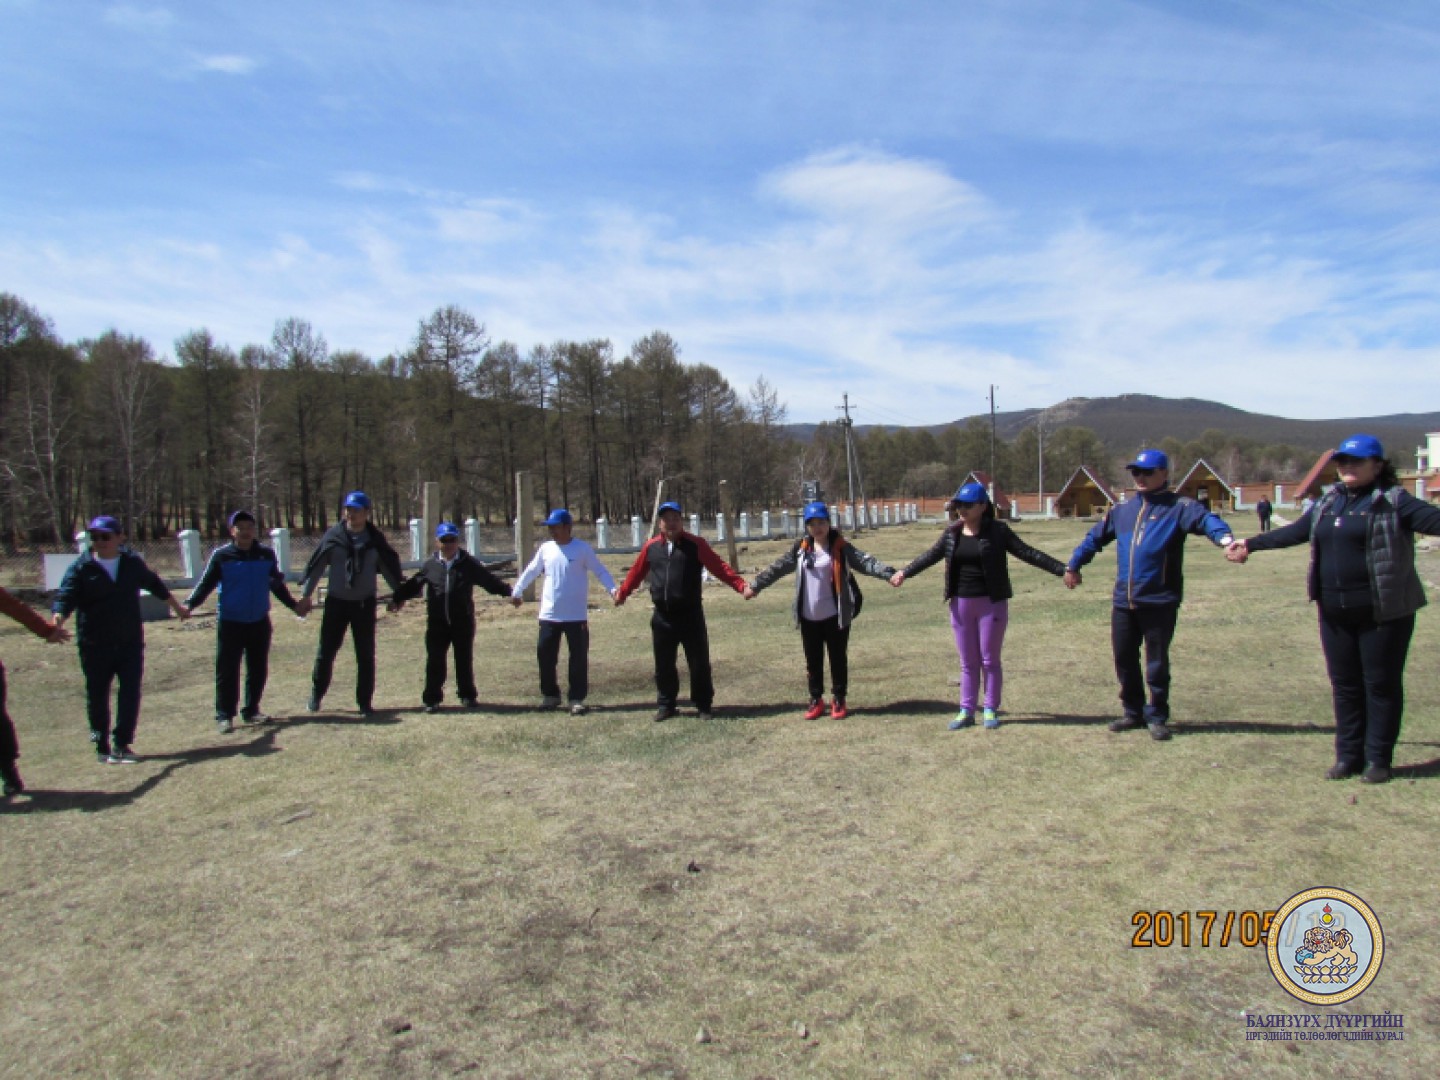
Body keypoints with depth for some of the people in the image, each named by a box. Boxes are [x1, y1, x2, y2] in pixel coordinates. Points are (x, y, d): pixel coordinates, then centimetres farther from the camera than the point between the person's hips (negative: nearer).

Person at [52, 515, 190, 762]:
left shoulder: (133, 563, 5)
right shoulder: (81, 568, -3)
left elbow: (154, 584, 21)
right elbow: (65, 598, -13)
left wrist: (176, 606, 31)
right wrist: (57, 621, -33)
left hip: (130, 641, 2)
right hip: (95, 646, -2)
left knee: (131, 693, -2)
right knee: (97, 695, 8)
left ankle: (121, 744, 7)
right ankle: (101, 744, 24)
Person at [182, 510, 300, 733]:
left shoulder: (266, 555, 6)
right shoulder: (221, 555, -4)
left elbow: (277, 585, 16)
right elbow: (206, 583, -6)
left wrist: (294, 605, 17)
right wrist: (189, 604, -20)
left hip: (259, 622, 4)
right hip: (230, 623, -4)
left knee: (258, 670, 10)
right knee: (227, 670, -1)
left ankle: (252, 710, 22)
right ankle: (224, 715, 7)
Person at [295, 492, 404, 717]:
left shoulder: (376, 539, -3)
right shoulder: (333, 536, -4)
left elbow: (389, 567, 6)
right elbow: (316, 566, 1)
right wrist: (305, 595, 2)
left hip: (365, 603, 0)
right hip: (336, 602, 0)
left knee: (366, 655, 3)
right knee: (326, 651, 6)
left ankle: (365, 702, 13)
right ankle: (316, 695, 27)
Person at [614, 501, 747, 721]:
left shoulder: (695, 544, -4)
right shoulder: (651, 547, 5)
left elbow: (720, 568, -8)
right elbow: (637, 572, 18)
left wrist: (741, 585, -18)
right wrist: (622, 593, 28)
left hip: (690, 615, -2)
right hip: (662, 617, 3)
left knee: (699, 663, 3)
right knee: (663, 664, 10)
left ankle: (703, 706, 17)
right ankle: (665, 705, 24)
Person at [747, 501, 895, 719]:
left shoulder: (841, 547, -6)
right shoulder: (801, 548, 4)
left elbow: (865, 562, -16)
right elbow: (778, 567, 10)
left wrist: (889, 573, -30)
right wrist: (756, 585, 10)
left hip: (835, 615, -3)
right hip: (809, 616, 3)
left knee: (838, 657, 7)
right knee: (813, 660, 11)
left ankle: (838, 699, 21)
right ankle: (816, 700, 24)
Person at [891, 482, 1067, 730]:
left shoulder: (997, 531, -6)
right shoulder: (952, 533, 5)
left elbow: (1028, 553, -7)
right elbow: (931, 556, 17)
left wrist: (1062, 569, -13)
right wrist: (905, 573, 22)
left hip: (992, 604, -3)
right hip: (960, 604, 3)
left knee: (990, 660, 5)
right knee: (968, 662, 10)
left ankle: (991, 710, 17)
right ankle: (966, 711, 17)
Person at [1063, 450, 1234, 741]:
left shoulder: (1178, 507, -5)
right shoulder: (1122, 510, 12)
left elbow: (1206, 520, -24)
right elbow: (1095, 537, 23)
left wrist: (1224, 538, -45)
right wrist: (1073, 565, 24)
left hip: (1160, 602, -5)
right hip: (1123, 602, 5)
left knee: (1157, 662, 5)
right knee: (1124, 659, 13)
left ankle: (1157, 717, 22)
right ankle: (1133, 712, 29)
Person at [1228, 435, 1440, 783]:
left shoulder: (1393, 501, -7)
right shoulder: (1327, 502, 12)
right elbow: (1295, 531, 23)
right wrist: (1252, 544, 28)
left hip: (1383, 611, -6)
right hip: (1335, 611, 6)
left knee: (1381, 684, 4)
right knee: (1344, 685, 11)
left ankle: (1378, 758, 16)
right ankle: (1348, 755, 21)